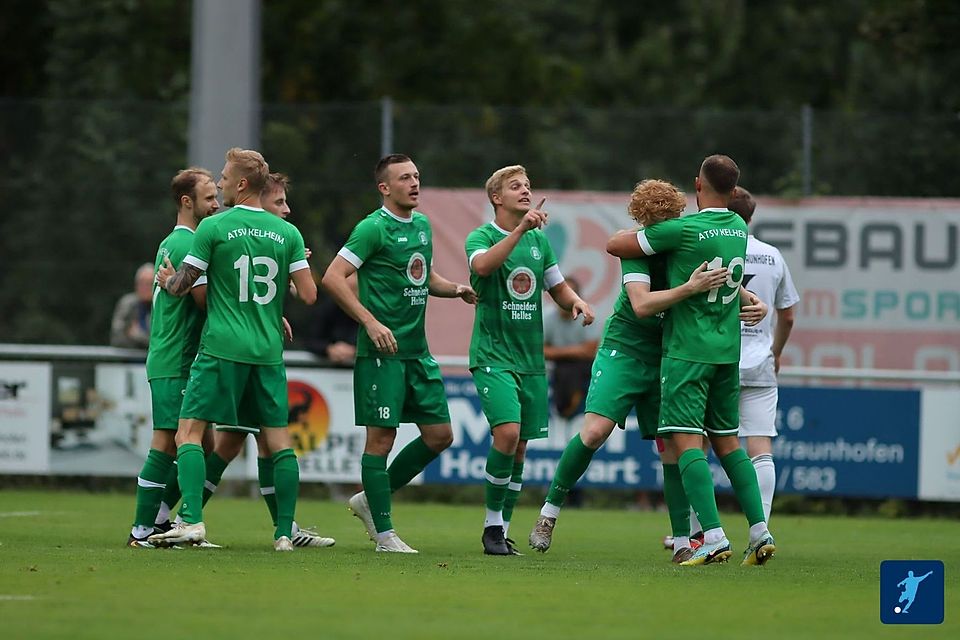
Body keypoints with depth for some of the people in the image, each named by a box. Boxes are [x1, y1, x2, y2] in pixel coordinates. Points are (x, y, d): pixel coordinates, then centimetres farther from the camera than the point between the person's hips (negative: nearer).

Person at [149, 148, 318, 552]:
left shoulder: (214, 228, -4)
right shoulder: (287, 233, 6)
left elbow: (181, 286, -1)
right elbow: (309, 295, 3)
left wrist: (166, 279, 22)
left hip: (222, 348, -4)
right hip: (269, 350, 4)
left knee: (189, 431, -2)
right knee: (278, 439, 8)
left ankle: (192, 520, -17)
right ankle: (285, 531, 5)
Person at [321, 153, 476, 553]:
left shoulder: (422, 224, 14)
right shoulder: (374, 228, -10)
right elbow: (333, 278, -15)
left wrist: (455, 290, 9)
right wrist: (371, 322, -21)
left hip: (418, 351, 8)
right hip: (382, 351, -8)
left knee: (440, 435, 8)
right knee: (381, 436, -5)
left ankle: (371, 500, 21)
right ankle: (384, 533, 2)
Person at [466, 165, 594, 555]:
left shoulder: (539, 239, 12)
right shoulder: (481, 236, -5)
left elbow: (558, 288, 22)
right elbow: (482, 264, -28)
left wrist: (577, 303, 0)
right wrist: (520, 229, -36)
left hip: (530, 358, 6)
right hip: (492, 354, -6)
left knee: (519, 447, 6)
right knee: (507, 432, -21)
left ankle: (502, 530, 15)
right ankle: (492, 524, -8)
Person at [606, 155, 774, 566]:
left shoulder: (682, 230, -13)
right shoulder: (739, 228, 8)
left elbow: (614, 245, -4)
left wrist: (634, 231, 17)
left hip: (687, 350, -7)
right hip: (728, 350, 7)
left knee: (687, 441, -10)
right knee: (727, 441, 15)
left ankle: (714, 537, -22)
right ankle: (760, 531, 7)